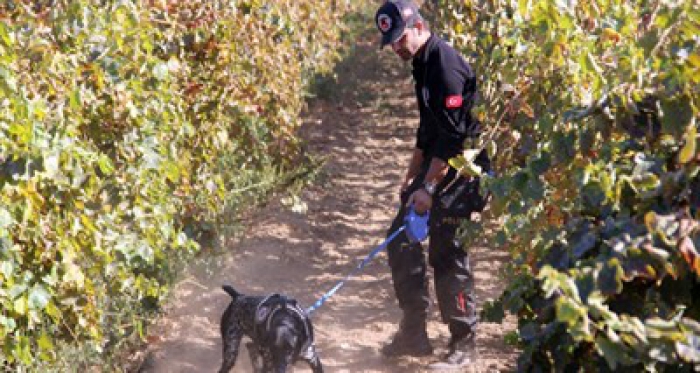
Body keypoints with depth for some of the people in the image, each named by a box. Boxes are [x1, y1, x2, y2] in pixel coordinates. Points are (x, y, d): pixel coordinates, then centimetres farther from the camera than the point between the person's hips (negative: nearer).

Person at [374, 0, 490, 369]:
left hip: (460, 170, -10)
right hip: (436, 164, 10)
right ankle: (413, 333, 18)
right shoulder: (422, 63, 12)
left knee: (446, 251, -8)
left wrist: (429, 187, -22)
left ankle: (463, 344, 4)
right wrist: (412, 175, 21)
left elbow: (454, 135, -23)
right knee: (401, 237, 10)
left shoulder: (446, 63, -19)